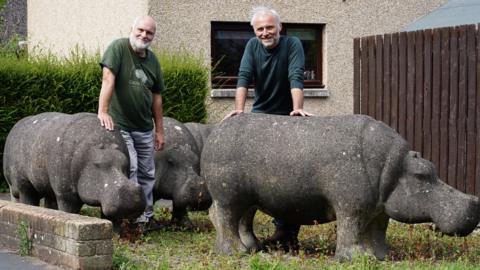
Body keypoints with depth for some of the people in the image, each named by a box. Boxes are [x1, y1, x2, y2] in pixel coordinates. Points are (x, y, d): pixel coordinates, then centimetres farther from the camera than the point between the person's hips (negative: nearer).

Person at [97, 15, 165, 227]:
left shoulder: (152, 60, 10)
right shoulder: (118, 48, -8)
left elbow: (156, 97, 13)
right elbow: (108, 79, -19)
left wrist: (159, 130, 12)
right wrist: (103, 111, -30)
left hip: (144, 128, 6)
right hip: (119, 124, -6)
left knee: (147, 173, 8)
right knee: (130, 167, -15)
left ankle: (146, 216, 16)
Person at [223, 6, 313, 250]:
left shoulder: (292, 45, -12)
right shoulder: (252, 46, -2)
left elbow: (296, 78, -24)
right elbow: (244, 78, -13)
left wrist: (297, 109, -38)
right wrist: (239, 109, -27)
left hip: (287, 118, -3)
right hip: (260, 114, 3)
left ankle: (288, 231, -3)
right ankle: (283, 228, -1)